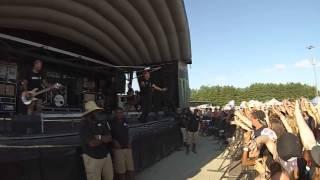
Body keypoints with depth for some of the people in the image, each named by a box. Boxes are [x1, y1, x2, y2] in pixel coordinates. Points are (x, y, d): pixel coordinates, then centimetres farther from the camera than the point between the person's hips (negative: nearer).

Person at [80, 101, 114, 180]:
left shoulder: (103, 122, 0)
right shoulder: (84, 124, -15)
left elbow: (110, 138, -5)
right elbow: (92, 143, -22)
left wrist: (100, 138, -19)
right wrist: (104, 139, -8)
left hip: (106, 155, 5)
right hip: (92, 158, -5)